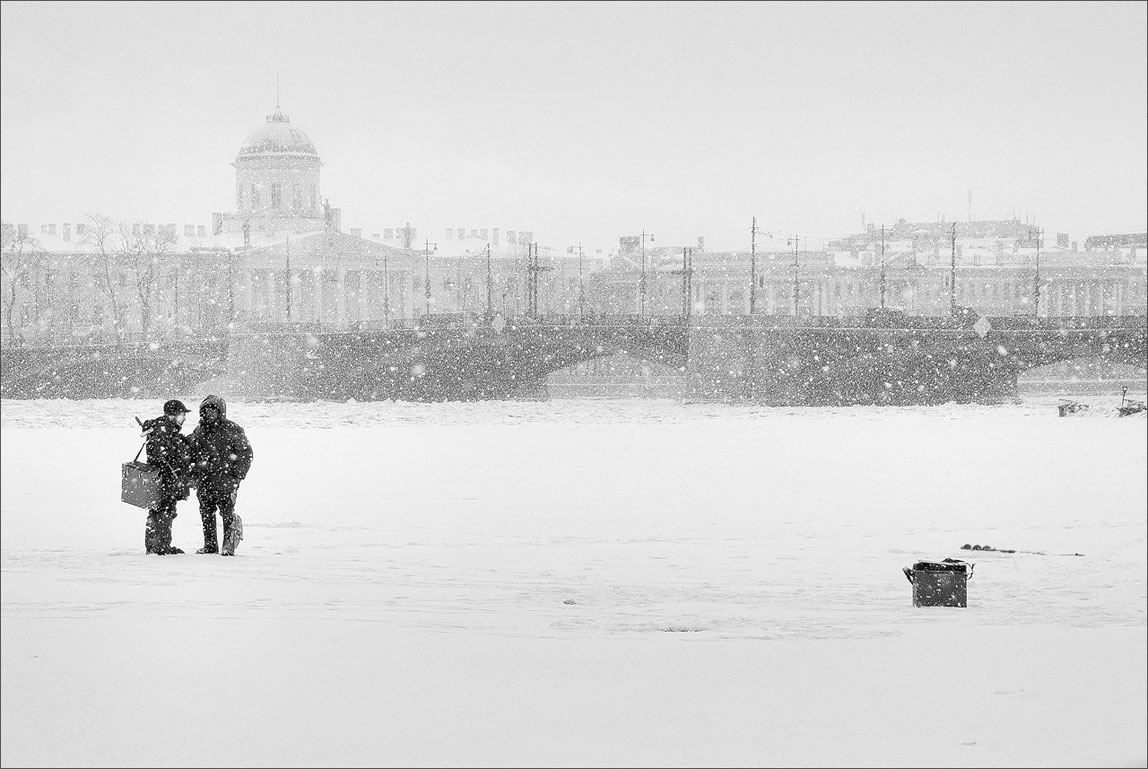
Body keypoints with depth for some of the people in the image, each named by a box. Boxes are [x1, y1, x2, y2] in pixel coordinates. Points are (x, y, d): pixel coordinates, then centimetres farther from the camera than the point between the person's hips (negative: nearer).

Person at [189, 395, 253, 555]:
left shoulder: (232, 430, -2)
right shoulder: (199, 431, 14)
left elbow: (246, 453, -1)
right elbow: (192, 454, 23)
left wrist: (238, 476, -7)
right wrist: (193, 476, 14)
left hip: (225, 478, -5)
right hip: (204, 479, 5)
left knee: (227, 511, -10)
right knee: (206, 512, 7)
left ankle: (229, 544, -6)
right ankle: (210, 545, 16)